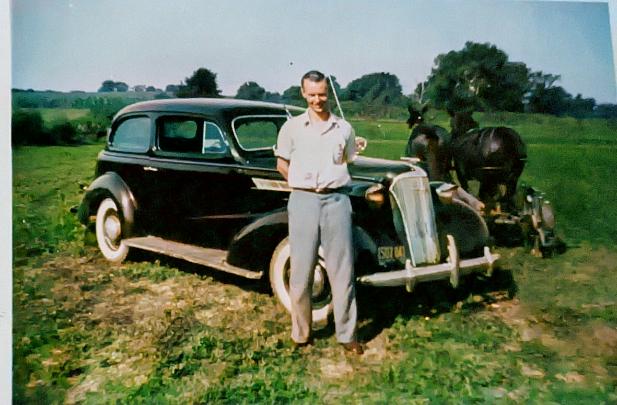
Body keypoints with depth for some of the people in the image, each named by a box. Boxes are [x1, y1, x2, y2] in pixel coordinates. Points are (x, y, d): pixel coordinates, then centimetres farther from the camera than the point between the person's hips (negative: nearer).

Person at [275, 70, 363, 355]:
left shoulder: (344, 128, 8)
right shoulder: (292, 127, 5)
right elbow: (282, 164, 14)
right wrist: (302, 185, 11)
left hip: (337, 201, 1)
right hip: (303, 202, 0)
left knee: (342, 270, 3)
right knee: (301, 272, 4)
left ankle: (347, 334, 15)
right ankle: (300, 333, 20)